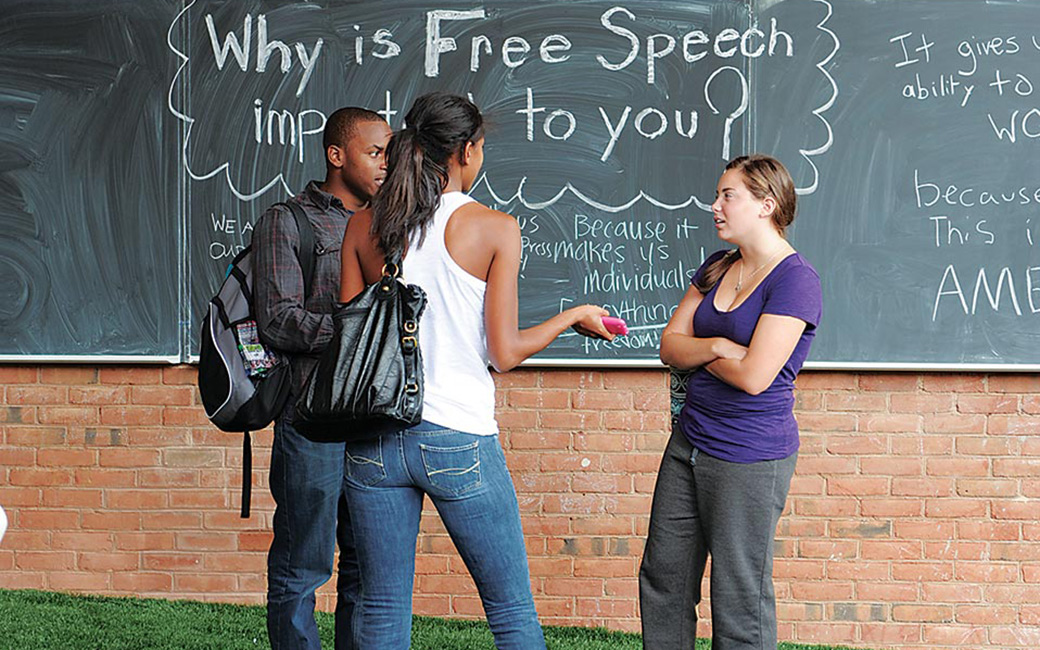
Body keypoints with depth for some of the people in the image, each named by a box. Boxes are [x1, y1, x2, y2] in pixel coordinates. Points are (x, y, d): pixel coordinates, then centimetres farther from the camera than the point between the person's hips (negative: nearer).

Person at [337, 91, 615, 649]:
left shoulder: (364, 226, 3)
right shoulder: (494, 229, -6)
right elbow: (504, 353, -7)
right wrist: (572, 318, 9)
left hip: (374, 441, 4)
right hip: (458, 440, -4)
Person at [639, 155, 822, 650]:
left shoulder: (794, 279, -15)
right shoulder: (716, 270, 11)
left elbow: (753, 377, -22)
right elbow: (670, 345, 6)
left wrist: (697, 353, -5)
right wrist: (716, 346, -15)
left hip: (750, 456, -8)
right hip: (690, 439, 8)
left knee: (739, 599, 1)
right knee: (662, 577, 14)